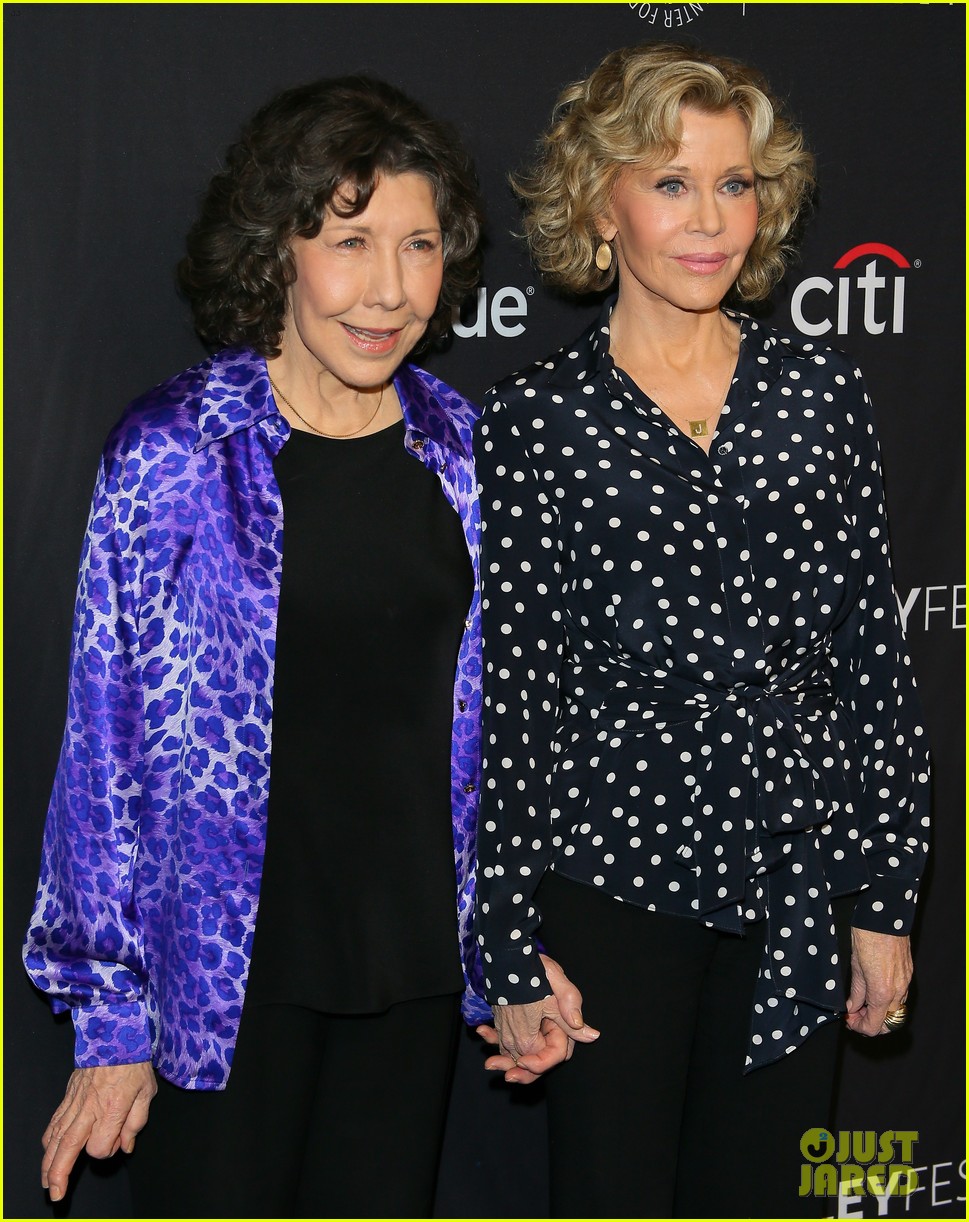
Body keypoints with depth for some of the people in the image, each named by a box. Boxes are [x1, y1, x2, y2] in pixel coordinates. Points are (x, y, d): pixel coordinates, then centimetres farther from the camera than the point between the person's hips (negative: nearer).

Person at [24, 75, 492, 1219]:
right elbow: (110, 743, -9)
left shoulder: (459, 449, 2)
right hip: (231, 973, -4)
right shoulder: (175, 453, -12)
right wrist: (111, 1018, -8)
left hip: (415, 965, 4)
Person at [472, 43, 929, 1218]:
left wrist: (885, 900, 3)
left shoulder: (819, 390, 3)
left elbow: (873, 651, 5)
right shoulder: (529, 422, -4)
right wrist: (512, 962, -5)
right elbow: (498, 703, -4)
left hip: (794, 898, 3)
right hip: (611, 887, -2)